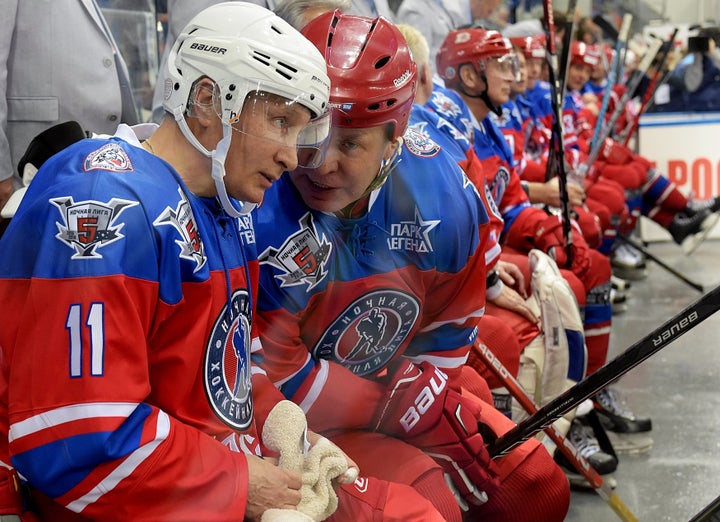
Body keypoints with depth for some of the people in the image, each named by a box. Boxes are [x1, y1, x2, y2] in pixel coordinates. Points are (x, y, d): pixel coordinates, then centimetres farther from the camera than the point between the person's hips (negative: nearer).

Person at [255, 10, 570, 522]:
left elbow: (448, 326, 2)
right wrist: (389, 411, -15)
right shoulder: (259, 215, -31)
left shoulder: (442, 189, -13)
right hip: (300, 424, -6)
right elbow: (274, 377, -23)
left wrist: (414, 400, -8)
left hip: (394, 389, 6)